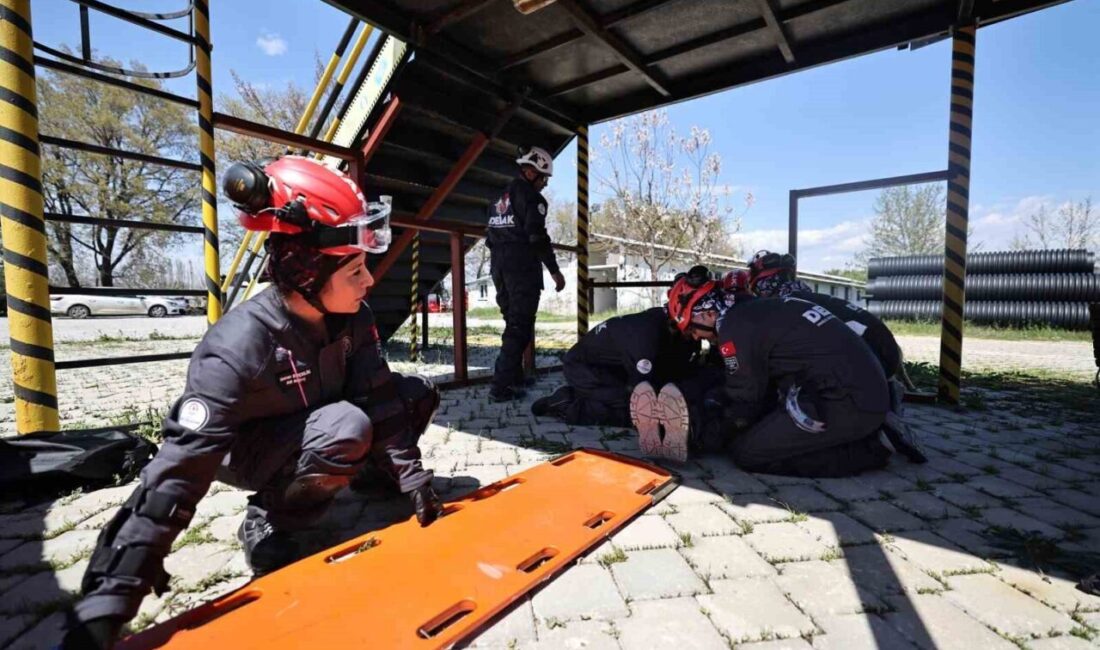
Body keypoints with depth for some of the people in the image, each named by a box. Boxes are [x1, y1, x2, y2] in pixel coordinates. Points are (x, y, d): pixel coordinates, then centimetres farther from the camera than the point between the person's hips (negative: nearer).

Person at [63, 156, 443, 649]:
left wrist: (411, 475, -17)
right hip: (246, 453, -5)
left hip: (317, 430, 5)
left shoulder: (353, 318, -18)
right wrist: (106, 604, -35)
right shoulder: (240, 345, -35)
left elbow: (378, 399, -15)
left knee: (417, 393, -10)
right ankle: (266, 523, -11)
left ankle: (371, 469, 14)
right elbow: (180, 468, -37)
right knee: (347, 429, -36)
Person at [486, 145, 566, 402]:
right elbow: (537, 237, -15)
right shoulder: (530, 196, -6)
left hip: (499, 267, 9)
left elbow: (492, 236, 21)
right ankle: (502, 387, -9)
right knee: (520, 328, -6)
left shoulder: (501, 197, 21)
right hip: (523, 268, -9)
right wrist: (555, 271, -11)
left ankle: (513, 381, 16)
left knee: (512, 324, 14)